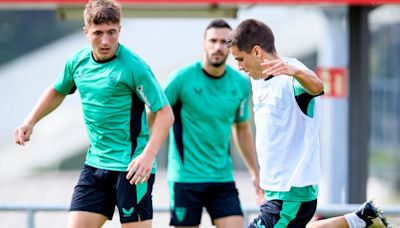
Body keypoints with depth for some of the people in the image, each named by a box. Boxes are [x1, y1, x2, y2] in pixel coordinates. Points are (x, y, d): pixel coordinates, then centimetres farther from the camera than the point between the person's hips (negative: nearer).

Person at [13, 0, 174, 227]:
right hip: (94, 164, 7)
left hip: (131, 167, -7)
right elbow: (58, 91, 26)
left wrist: (148, 155, -28)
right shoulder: (78, 61, 5)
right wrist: (30, 122, 16)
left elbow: (165, 113, -16)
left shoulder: (133, 67, -16)